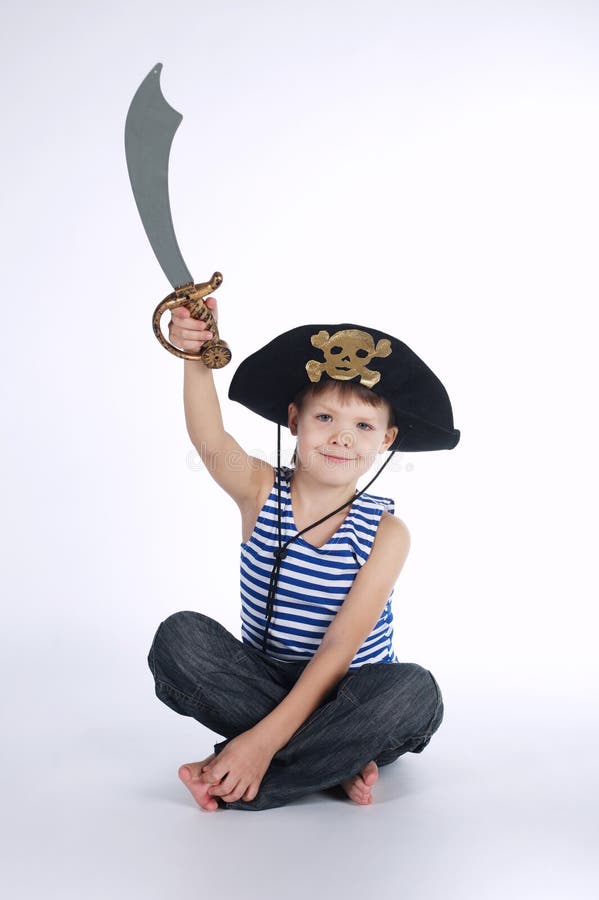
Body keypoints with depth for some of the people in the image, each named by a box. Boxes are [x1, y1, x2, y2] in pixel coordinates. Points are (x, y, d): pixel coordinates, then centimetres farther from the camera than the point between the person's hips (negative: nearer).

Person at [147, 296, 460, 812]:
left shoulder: (386, 532, -12)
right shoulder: (261, 492, -6)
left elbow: (339, 648, -20)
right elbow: (211, 442, -29)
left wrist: (265, 738, -28)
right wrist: (197, 359, -47)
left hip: (345, 700, -1)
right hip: (262, 686, 2)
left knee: (415, 691, -32)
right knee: (180, 637, -23)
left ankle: (230, 782, -24)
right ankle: (335, 764, -21)